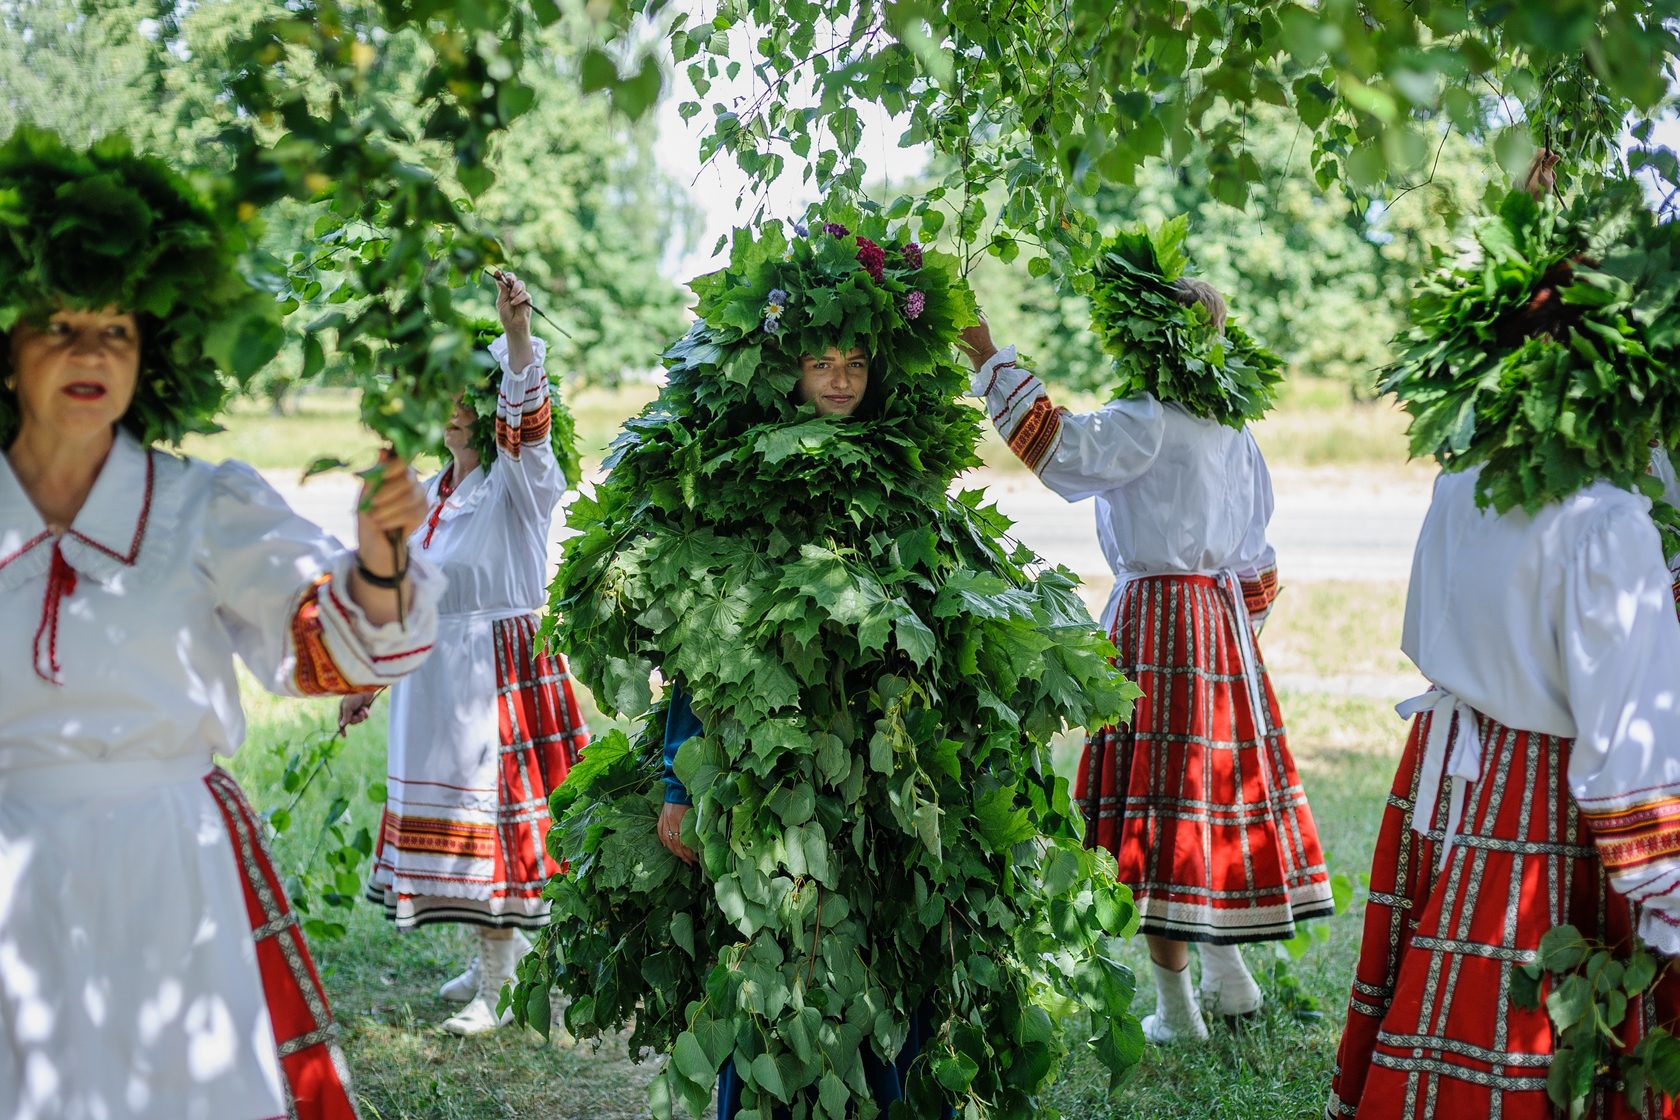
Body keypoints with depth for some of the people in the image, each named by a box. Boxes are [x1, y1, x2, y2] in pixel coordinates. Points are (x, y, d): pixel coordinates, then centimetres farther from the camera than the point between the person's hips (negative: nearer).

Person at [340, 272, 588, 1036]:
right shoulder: (428, 494, 15)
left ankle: (499, 988, 0)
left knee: (491, 807, -7)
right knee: (445, 805, 11)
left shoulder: (520, 482, -6)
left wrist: (517, 334, -42)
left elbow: (526, 422, -27)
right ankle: (497, 954, 26)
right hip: (431, 672, 7)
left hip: (498, 670, -7)